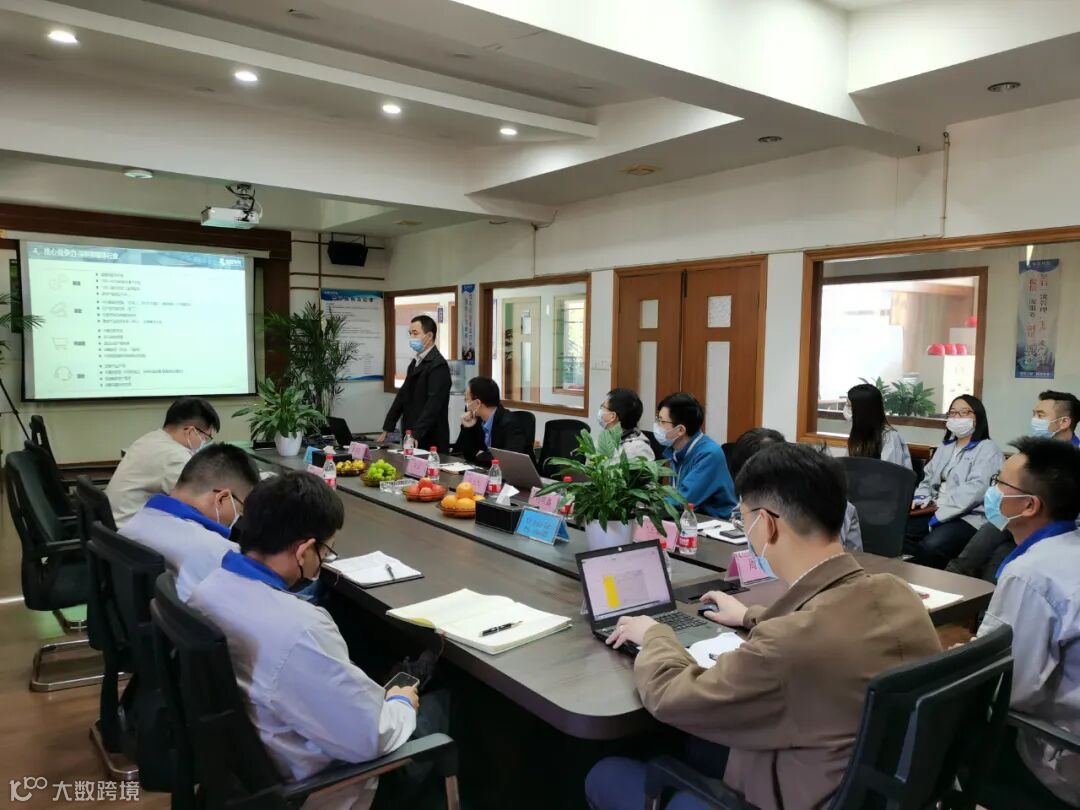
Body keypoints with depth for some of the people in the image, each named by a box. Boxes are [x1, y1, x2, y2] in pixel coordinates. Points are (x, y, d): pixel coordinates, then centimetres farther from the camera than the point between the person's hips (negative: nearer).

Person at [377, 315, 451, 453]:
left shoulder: (438, 365, -13)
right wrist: (386, 430, 11)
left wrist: (416, 436, -27)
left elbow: (433, 404, -21)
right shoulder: (415, 363, 15)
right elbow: (402, 396, 15)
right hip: (411, 439, 8)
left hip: (431, 443, -8)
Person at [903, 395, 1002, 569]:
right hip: (936, 511, 7)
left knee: (931, 546, -34)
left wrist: (940, 514, -21)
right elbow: (929, 478, 24)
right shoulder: (946, 446, 21)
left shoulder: (987, 449, -3)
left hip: (968, 516, -6)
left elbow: (975, 489, -16)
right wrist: (921, 497, 0)